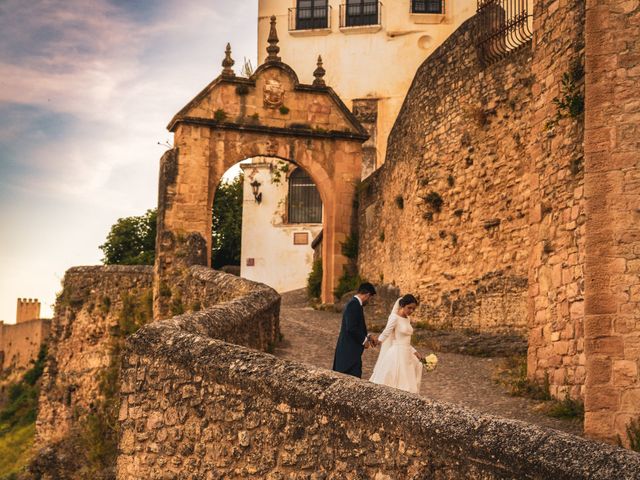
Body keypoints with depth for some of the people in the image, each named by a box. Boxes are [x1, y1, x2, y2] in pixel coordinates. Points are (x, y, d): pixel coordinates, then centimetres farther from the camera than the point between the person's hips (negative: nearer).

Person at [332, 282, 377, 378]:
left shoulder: (354, 304, 15)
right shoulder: (354, 305, -17)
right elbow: (351, 328, -23)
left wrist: (368, 336, 16)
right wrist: (364, 340, -12)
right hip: (350, 351, -10)